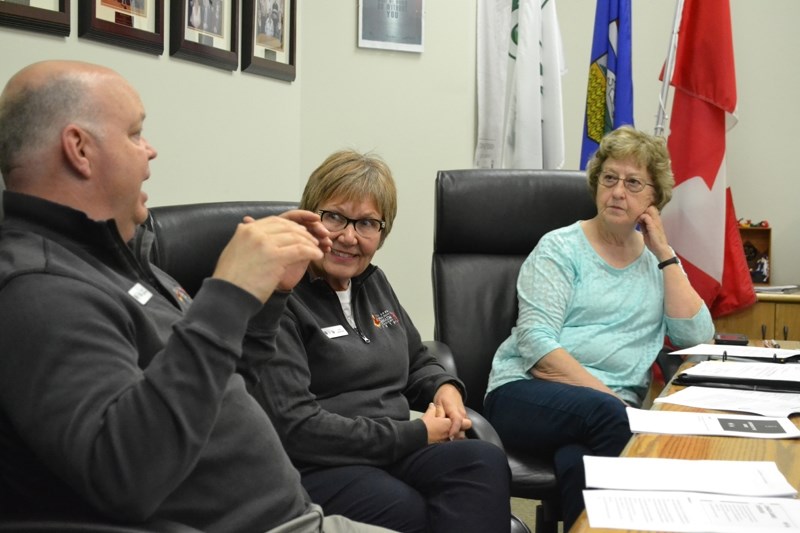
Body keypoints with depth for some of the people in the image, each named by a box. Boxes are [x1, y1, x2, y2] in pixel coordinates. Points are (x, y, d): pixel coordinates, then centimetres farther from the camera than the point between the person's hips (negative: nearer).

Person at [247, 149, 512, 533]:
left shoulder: (373, 282, 17)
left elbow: (417, 363, 31)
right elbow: (294, 429, -18)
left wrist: (445, 388, 6)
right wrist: (416, 435, -13)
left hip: (394, 453, 7)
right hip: (312, 468, -7)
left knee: (484, 462, -26)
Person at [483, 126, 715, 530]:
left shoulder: (654, 260, 17)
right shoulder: (560, 249, 2)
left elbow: (695, 336, 3)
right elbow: (537, 345, -10)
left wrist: (664, 253, 1)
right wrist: (609, 397, -20)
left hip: (610, 410, 2)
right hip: (528, 392, -2)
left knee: (578, 461, -35)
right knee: (605, 412, -36)